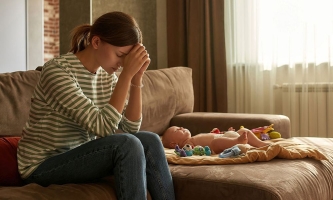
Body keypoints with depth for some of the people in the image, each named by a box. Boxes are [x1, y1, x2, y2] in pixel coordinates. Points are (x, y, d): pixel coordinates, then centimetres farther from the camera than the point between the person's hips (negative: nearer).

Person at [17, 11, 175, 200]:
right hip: (43, 166, -7)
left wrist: (136, 79, -14)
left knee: (150, 140, -12)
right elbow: (102, 127, -28)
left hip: (81, 156, 7)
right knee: (127, 144, -27)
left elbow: (131, 127, -4)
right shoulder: (57, 70, -21)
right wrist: (126, 74, -27)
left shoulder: (107, 75, 1)